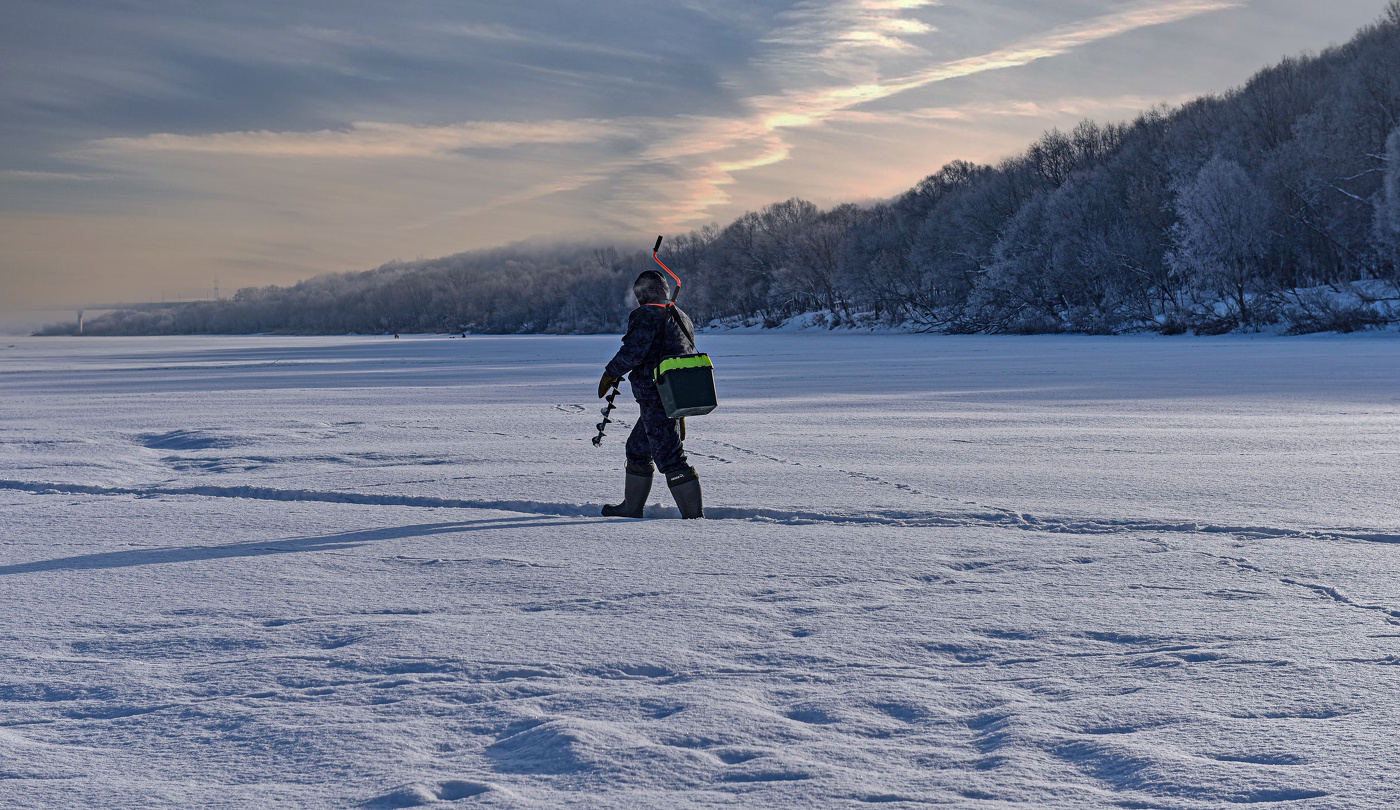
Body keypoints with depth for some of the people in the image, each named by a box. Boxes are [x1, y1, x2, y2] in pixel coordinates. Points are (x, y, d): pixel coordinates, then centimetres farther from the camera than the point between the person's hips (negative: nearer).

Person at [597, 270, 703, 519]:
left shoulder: (647, 315, -11)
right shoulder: (682, 318, 17)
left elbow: (633, 352, -22)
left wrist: (610, 374, -5)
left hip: (656, 399, -10)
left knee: (669, 456, -10)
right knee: (637, 449, 22)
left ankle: (694, 515, -12)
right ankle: (631, 508, 32)